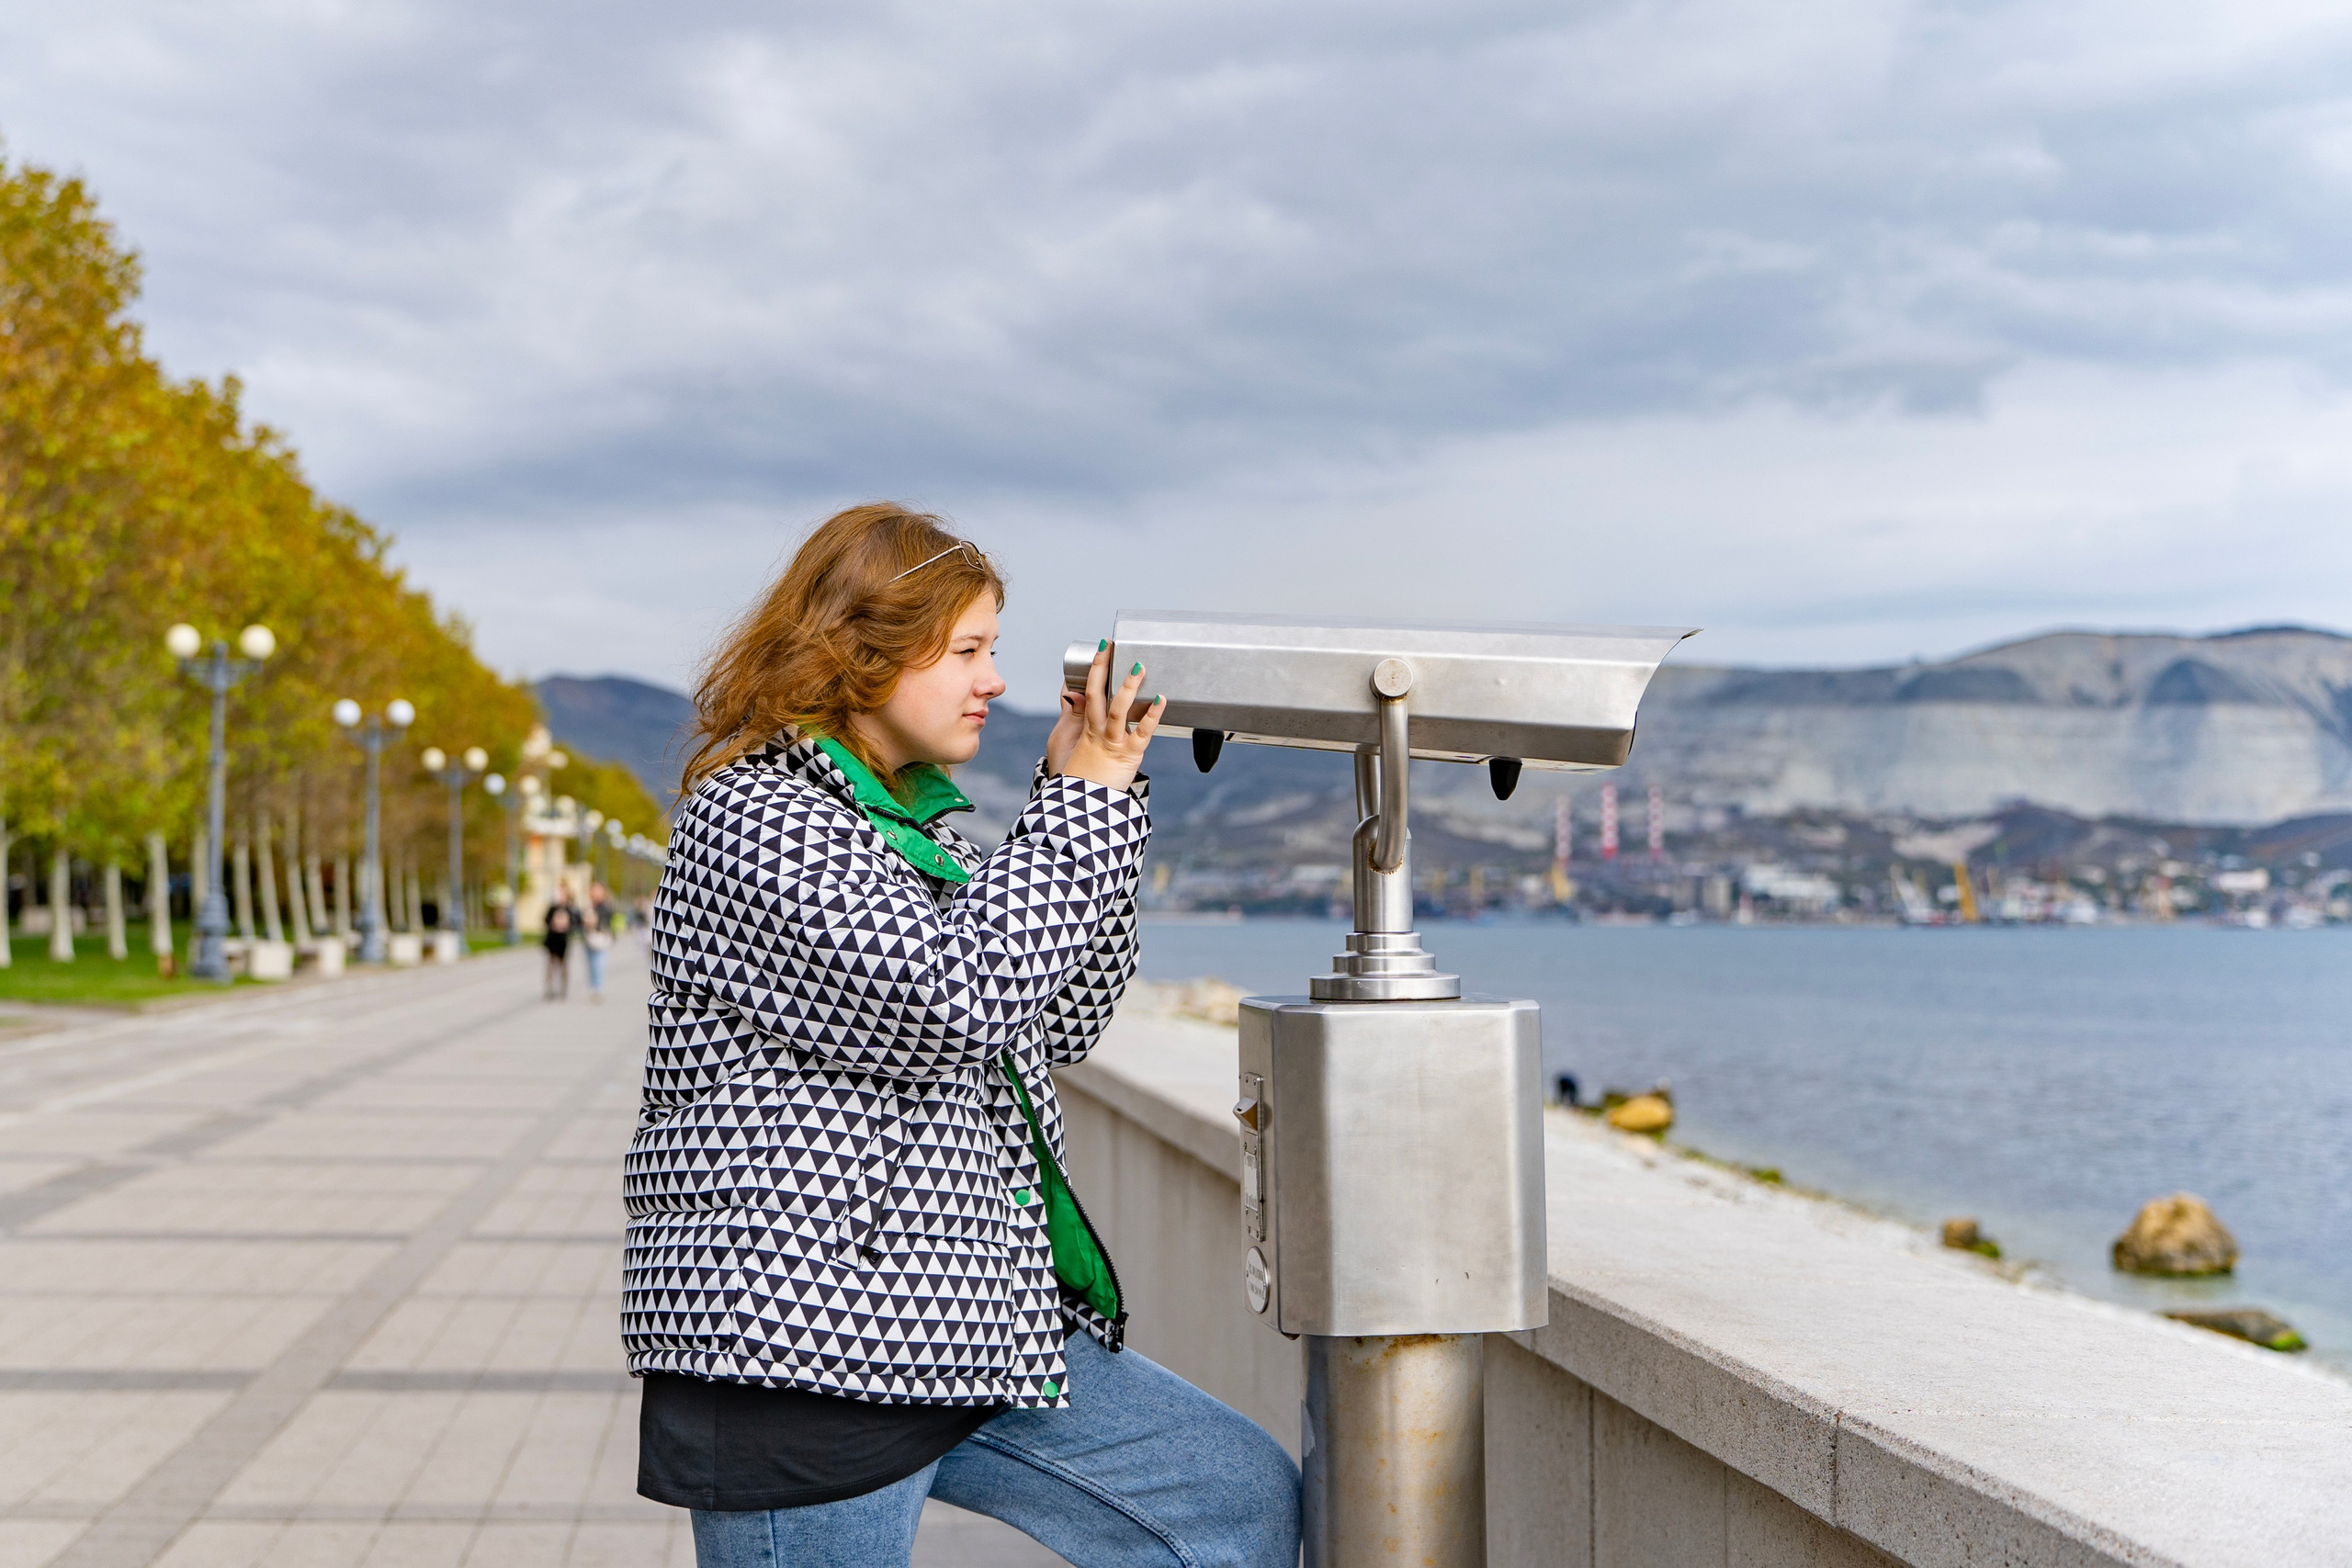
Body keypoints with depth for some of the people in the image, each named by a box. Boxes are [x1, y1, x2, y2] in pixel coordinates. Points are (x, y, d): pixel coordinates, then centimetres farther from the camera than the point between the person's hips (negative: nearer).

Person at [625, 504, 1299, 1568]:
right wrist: (1082, 801, -15)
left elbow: (1056, 1028, 16)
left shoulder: (918, 820, 17)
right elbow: (950, 999, -26)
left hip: (972, 1322, 9)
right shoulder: (750, 820, -13)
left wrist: (1107, 794, 8)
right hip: (798, 1350, -9)